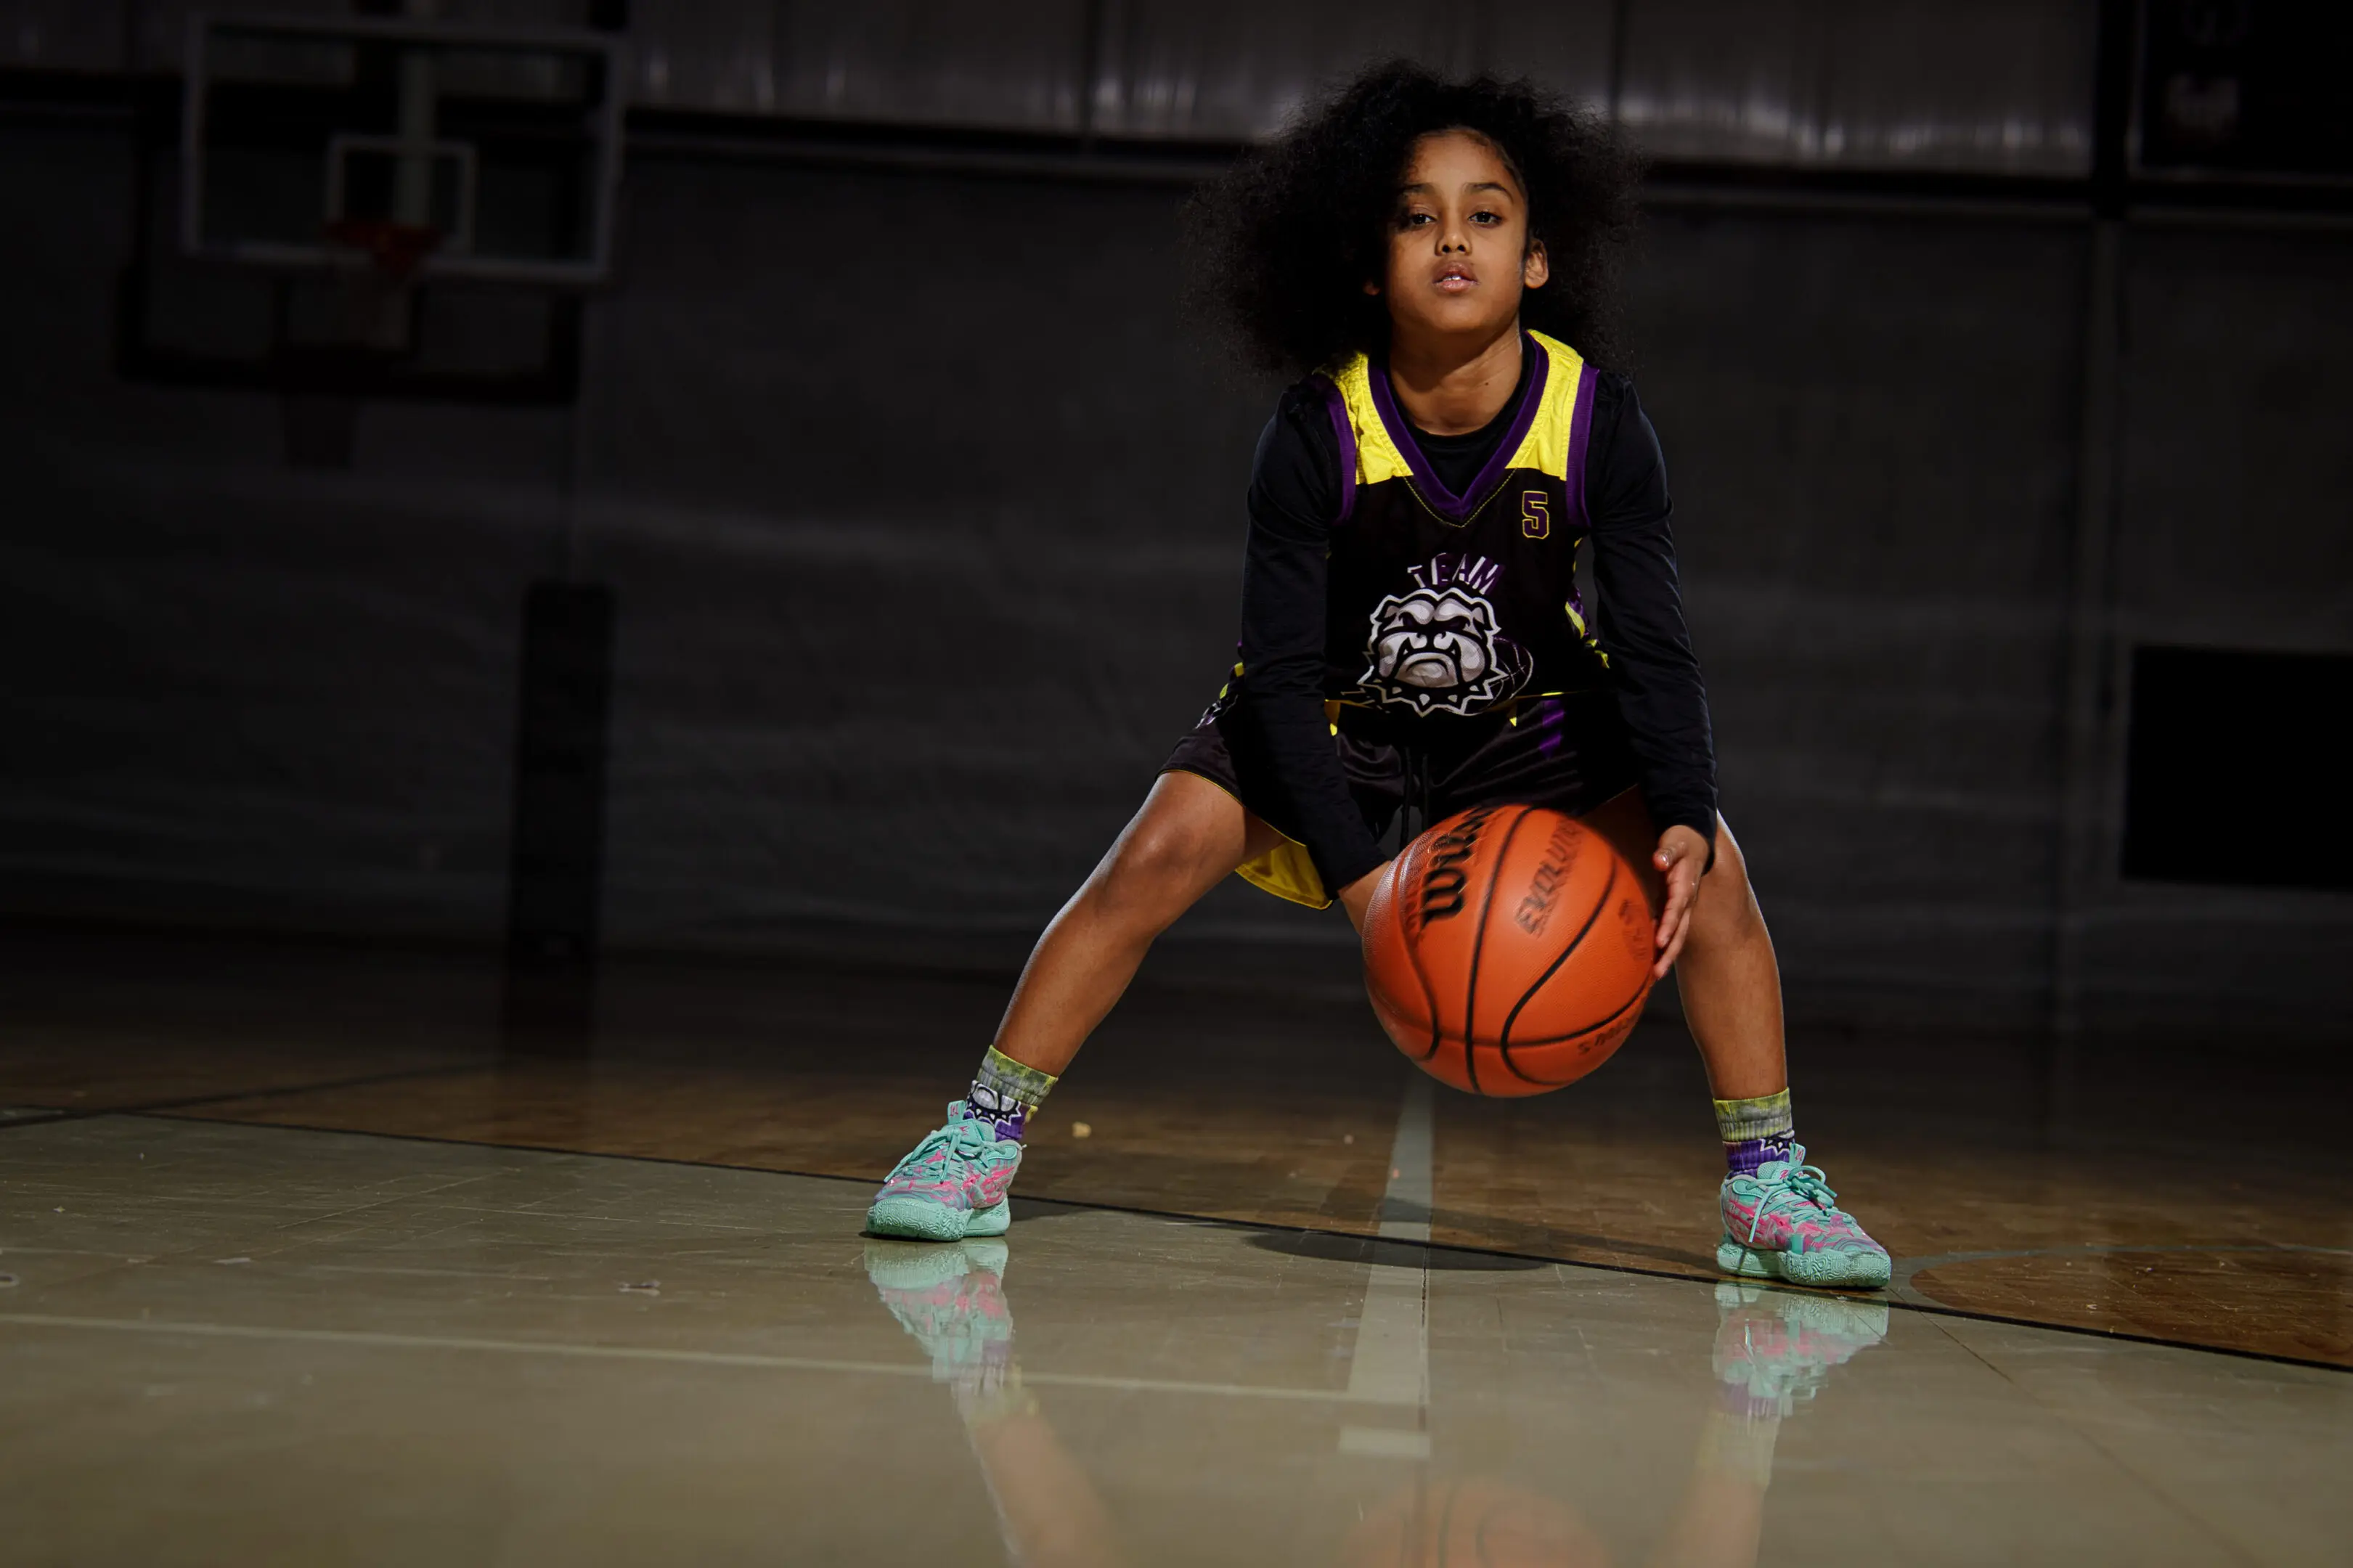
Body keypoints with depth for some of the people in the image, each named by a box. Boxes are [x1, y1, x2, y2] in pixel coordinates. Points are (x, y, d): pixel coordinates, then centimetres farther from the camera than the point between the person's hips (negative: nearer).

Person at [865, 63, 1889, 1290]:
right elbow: (1280, 673, -26)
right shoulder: (1317, 434, -28)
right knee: (1160, 853, -21)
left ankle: (1766, 1187, -4)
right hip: (1334, 712, -1)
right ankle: (980, 1142, -8)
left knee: (1707, 868, -19)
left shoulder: (1599, 425, -25)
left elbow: (1653, 650, -21)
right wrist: (1357, 874, -36)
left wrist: (1684, 820, -38)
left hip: (1529, 716, 1)